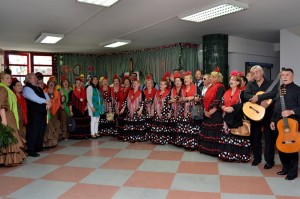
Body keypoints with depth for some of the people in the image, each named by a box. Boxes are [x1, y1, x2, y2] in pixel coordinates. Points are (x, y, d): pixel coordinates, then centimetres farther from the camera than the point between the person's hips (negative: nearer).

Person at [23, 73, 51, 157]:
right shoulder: (27, 88, -8)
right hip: (34, 113, -9)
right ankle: (31, 150, 4)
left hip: (42, 112, 9)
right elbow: (35, 98, -20)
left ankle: (39, 147, 28)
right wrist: (46, 102, -11)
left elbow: (46, 95, 16)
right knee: (33, 131, -4)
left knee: (41, 130, 14)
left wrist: (48, 102, -5)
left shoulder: (38, 88, 20)